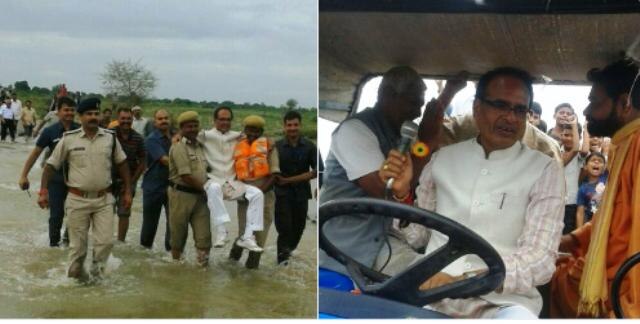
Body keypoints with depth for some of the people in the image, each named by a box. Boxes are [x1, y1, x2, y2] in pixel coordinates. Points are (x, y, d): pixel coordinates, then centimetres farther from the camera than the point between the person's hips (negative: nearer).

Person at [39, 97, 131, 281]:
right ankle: (76, 276, 31)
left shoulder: (110, 137, 0)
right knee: (78, 244, 9)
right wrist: (43, 191, -9)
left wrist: (127, 191, 9)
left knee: (106, 241, -2)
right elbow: (51, 165, 0)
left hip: (104, 199, 1)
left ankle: (97, 271, 23)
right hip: (77, 200, -1)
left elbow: (121, 164, 10)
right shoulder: (69, 139, -5)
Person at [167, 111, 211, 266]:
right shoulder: (179, 147, -11)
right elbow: (186, 176, -16)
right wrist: (205, 188, -9)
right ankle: (176, 262, 26)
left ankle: (203, 264, 7)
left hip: (200, 196, 6)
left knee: (204, 235, 1)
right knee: (179, 235, 9)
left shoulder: (200, 146, 13)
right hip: (181, 194, -6)